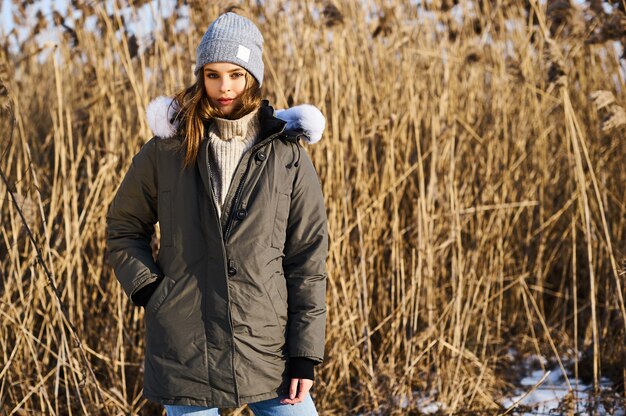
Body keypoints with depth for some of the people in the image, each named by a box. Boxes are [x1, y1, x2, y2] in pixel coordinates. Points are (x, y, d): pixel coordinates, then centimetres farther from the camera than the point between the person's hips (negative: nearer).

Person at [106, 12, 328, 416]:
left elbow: (309, 261, 1)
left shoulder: (288, 155, 1)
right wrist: (147, 289, -1)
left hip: (268, 348, 0)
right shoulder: (166, 151, 2)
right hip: (185, 350, 0)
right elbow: (123, 228, 15)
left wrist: (305, 354, -3)